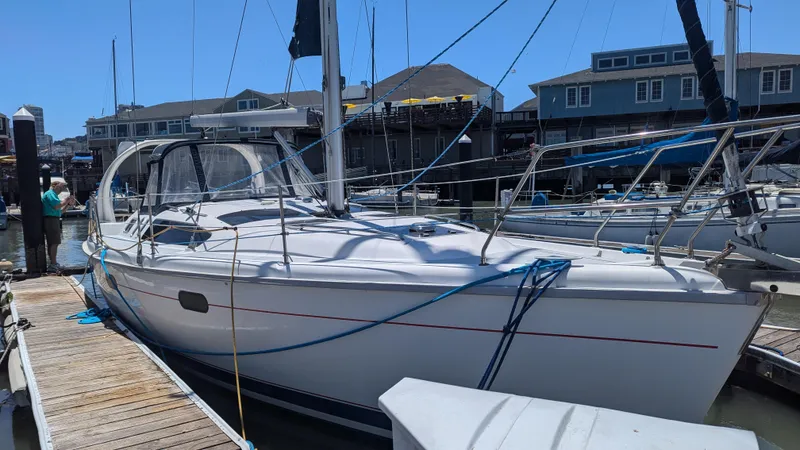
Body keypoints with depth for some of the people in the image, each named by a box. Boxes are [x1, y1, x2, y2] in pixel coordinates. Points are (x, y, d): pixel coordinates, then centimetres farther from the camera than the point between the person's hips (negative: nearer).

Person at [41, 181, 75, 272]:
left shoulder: (53, 195, 24)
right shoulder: (50, 194, -8)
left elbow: (60, 211, 25)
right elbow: (57, 206, -20)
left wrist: (68, 204, 14)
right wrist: (65, 200, -6)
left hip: (53, 220, 11)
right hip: (51, 219, -11)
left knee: (51, 243, 15)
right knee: (54, 243, -13)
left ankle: (53, 263, 22)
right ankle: (53, 264, -15)